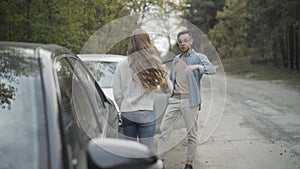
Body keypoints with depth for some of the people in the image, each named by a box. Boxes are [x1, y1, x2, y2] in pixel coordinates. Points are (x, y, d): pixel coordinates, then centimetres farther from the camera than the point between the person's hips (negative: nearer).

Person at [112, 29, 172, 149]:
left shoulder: (122, 66, 0)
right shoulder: (154, 65, -6)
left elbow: (117, 94, 1)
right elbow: (168, 89, 2)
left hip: (126, 113, 3)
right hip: (146, 113, -3)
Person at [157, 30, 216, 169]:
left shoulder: (199, 57, -2)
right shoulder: (176, 60, 16)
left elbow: (212, 69, -22)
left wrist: (197, 67, -38)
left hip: (190, 101, -5)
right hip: (174, 99, 5)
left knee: (192, 133, 1)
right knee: (164, 129, 2)